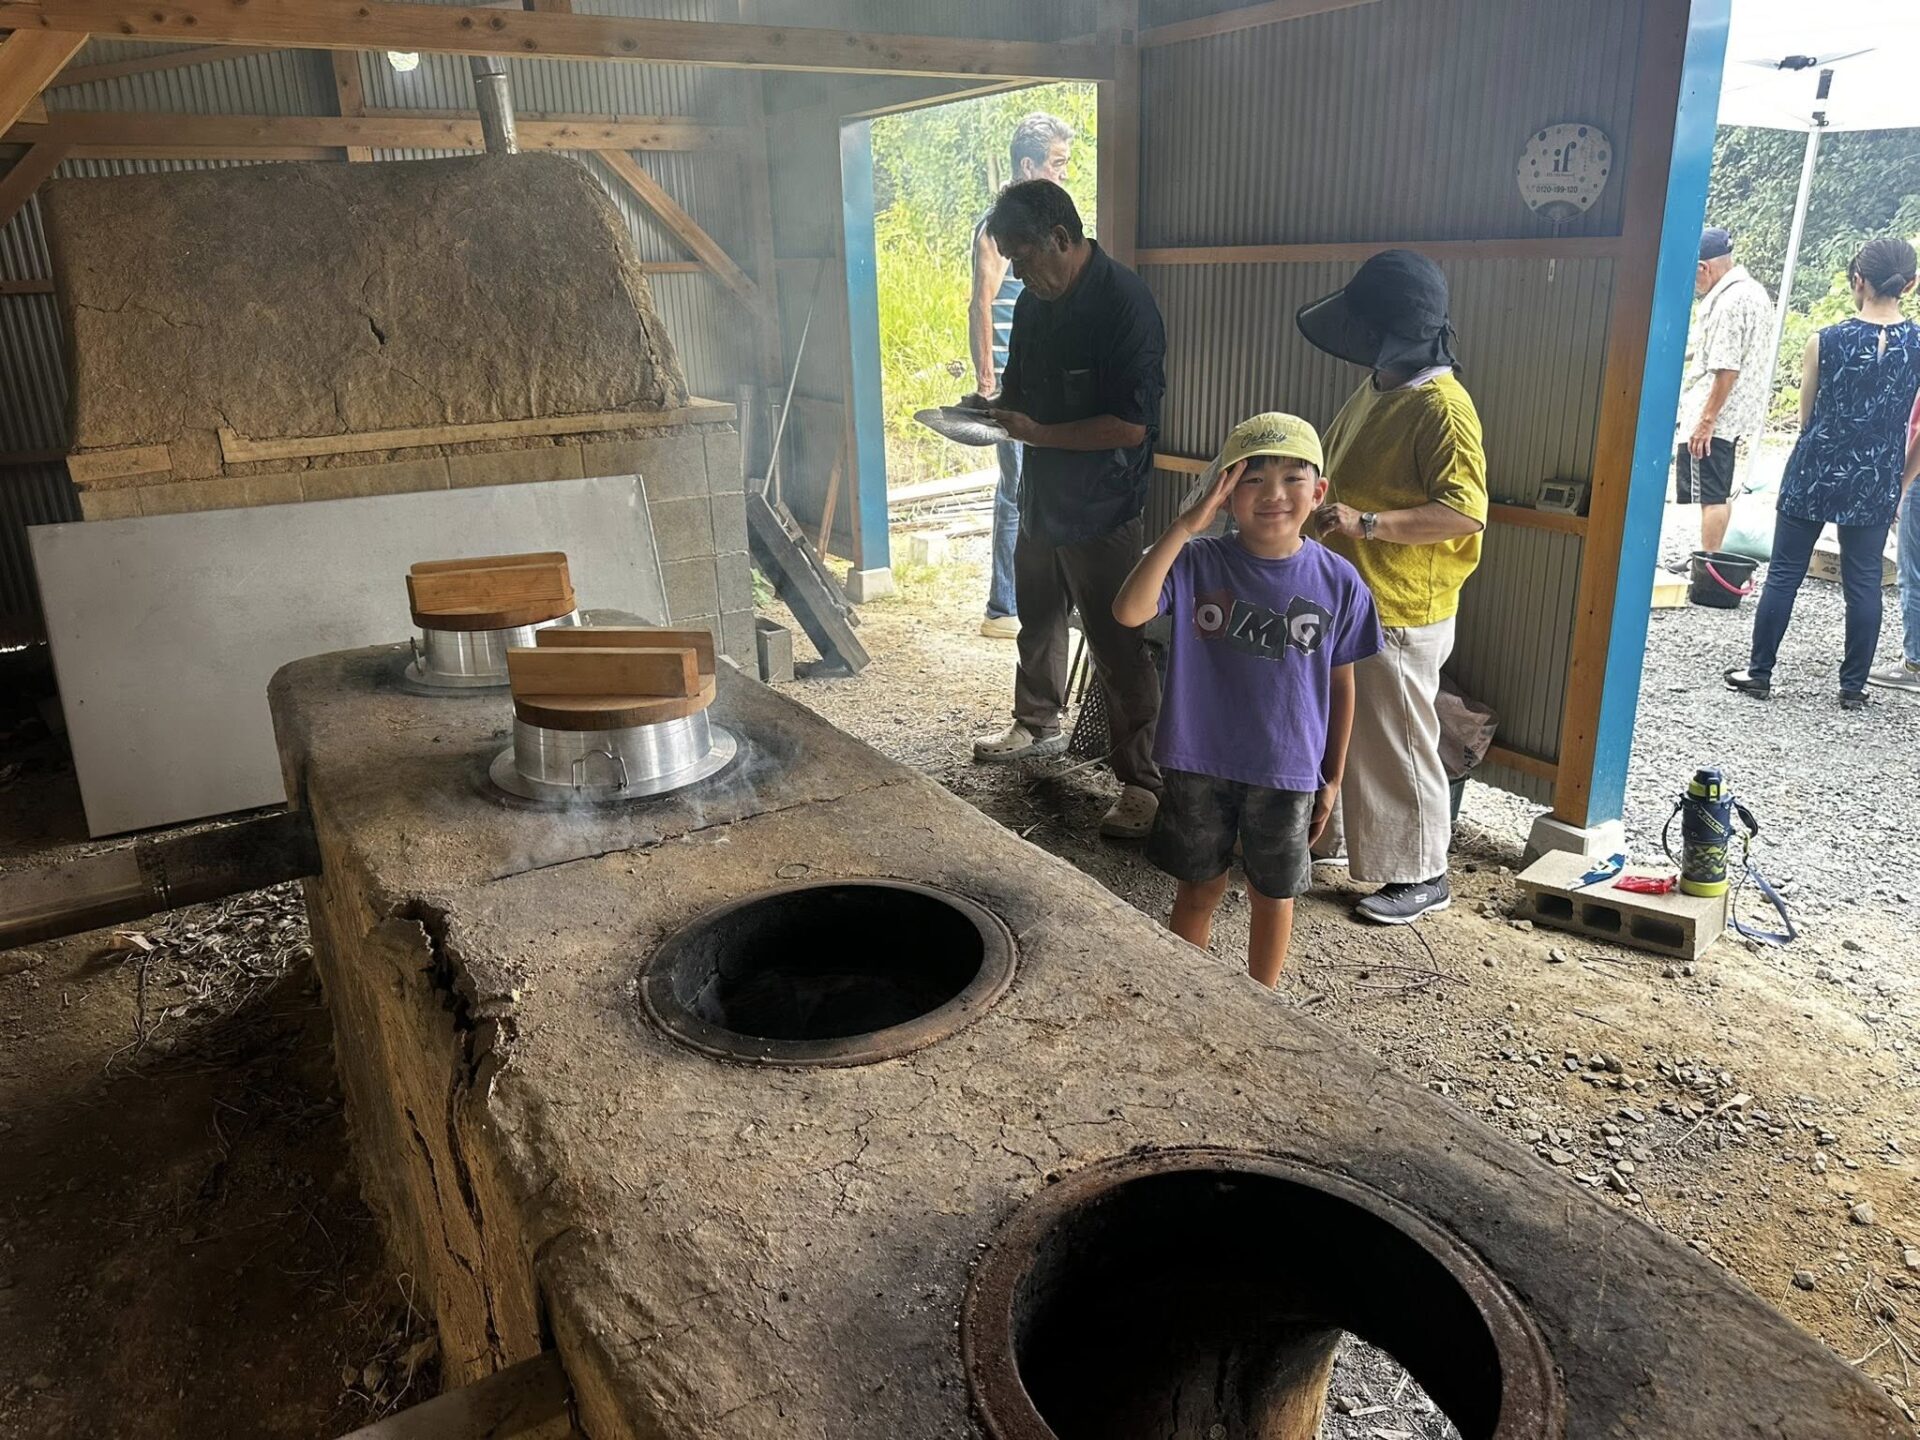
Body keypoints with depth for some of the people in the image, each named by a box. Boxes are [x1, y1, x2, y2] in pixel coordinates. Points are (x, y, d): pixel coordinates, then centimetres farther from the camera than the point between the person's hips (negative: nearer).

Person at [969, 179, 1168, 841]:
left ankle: (1142, 783, 5)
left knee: (1119, 648, -4)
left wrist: (1039, 433, -22)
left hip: (1101, 510, -8)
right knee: (1039, 619, 23)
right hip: (1041, 495, 9)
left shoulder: (1124, 303, -19)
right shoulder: (1035, 302, 6)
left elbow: (1131, 424, -24)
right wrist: (997, 412, -3)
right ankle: (1037, 725, 45)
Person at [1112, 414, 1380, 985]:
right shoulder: (1197, 562, -11)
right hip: (1200, 762, 0)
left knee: (1273, 895, 17)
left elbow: (1341, 685, 2)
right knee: (1199, 889, 16)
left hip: (1287, 772, 1)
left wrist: (1333, 777, 6)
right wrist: (1185, 525, -30)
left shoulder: (1338, 582, -7)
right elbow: (1129, 611, -28)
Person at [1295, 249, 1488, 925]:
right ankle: (1329, 835, 39)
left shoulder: (1442, 407, -20)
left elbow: (1466, 512, -26)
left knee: (1395, 744, 2)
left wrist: (1366, 523, -30)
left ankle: (1421, 876, 18)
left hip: (1401, 615, -9)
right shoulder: (1374, 390, 9)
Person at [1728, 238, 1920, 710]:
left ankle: (1759, 672, 15)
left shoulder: (1826, 341, -9)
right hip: (1876, 485, 2)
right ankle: (1853, 686, 17)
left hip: (1814, 475, -2)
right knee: (1863, 582, 10)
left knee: (1784, 573, 8)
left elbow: (1805, 415, 0)